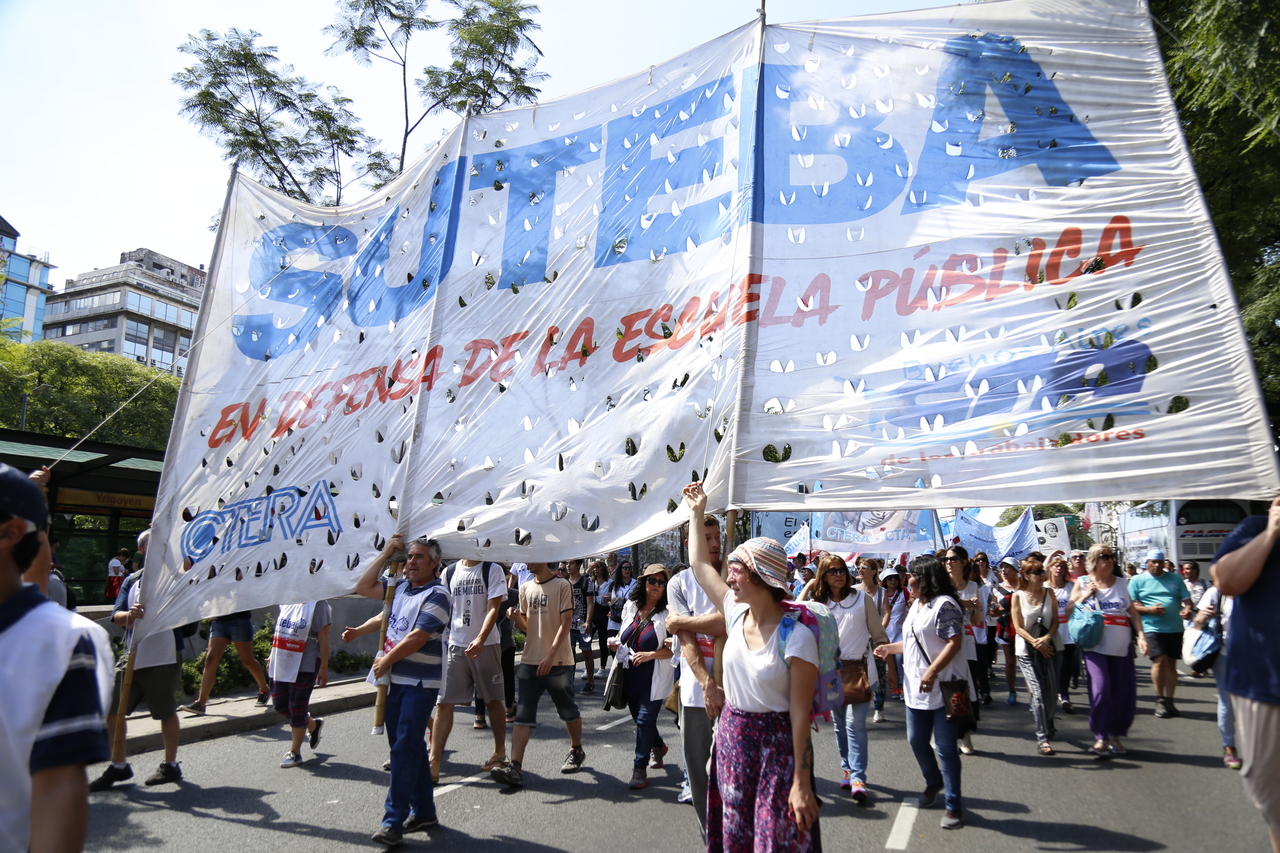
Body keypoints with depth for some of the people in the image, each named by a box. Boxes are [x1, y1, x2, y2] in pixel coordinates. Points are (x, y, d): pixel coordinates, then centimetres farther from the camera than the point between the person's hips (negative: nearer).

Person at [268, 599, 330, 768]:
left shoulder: (317, 604, -15)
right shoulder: (286, 602, 6)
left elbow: (323, 638, -14)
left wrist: (323, 668, -13)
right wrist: (273, 654, 17)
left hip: (305, 666, -7)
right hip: (282, 664, 7)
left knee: (297, 708, 3)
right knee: (280, 704, 12)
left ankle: (294, 752, 20)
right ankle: (313, 724, 35)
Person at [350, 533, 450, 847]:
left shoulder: (436, 595, -14)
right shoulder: (400, 585, 9)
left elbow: (417, 637, -20)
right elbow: (362, 587, 11)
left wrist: (386, 661, -9)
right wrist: (385, 554, 4)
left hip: (419, 683, -8)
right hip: (393, 680, 8)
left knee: (405, 748, -7)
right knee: (408, 747, 14)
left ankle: (394, 820, 1)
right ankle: (423, 811, 25)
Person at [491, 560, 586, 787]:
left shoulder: (561, 586, -7)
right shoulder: (526, 589, 10)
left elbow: (565, 623, -12)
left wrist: (550, 655, -19)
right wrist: (516, 618, -7)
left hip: (558, 662, -4)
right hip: (529, 661, 4)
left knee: (568, 710, 11)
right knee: (522, 714, -4)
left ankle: (576, 750, 34)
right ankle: (515, 767, -7)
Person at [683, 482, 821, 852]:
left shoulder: (796, 636, -21)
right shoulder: (736, 612, -3)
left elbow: (800, 712, -20)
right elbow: (700, 564, 11)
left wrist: (801, 783, -19)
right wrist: (696, 514, 18)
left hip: (777, 745, -6)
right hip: (731, 735, 6)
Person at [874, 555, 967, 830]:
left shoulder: (944, 604, -15)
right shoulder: (916, 605, 14)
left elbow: (955, 642, -23)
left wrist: (932, 671, -30)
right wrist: (890, 648, 25)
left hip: (943, 688, -9)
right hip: (916, 688, 9)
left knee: (945, 748, 0)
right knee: (916, 740, 16)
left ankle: (953, 805, 14)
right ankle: (934, 782, 40)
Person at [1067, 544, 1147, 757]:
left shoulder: (1120, 583, 11)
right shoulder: (1083, 583, 3)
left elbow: (1133, 611, 10)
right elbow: (1068, 612, 2)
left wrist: (1141, 634, -2)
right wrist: (1084, 596, -10)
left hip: (1122, 648, 4)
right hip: (1096, 647, -3)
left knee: (1125, 692, 4)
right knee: (1100, 690, -13)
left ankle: (1115, 735, 22)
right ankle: (1100, 738, -4)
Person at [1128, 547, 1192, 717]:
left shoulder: (1175, 579, 14)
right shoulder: (1137, 580, 5)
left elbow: (1186, 599, 11)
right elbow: (1130, 605, 0)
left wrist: (1187, 609, -11)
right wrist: (1149, 609, -16)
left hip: (1175, 628, 4)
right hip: (1152, 628, -4)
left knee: (1171, 663, 7)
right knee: (1160, 660, -14)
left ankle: (1169, 701, 16)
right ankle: (1160, 700, -2)